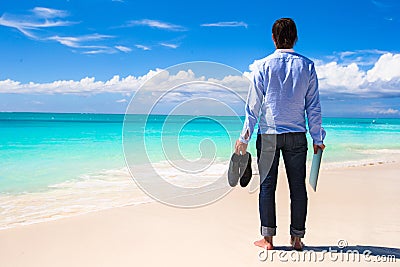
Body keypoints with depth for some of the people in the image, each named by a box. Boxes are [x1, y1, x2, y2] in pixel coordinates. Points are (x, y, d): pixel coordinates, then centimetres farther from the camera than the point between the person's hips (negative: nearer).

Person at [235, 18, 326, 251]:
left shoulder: (263, 66, -2)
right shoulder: (307, 66, 3)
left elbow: (254, 105, -3)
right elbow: (314, 106, 3)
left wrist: (245, 137, 3)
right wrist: (317, 138, 10)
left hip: (269, 134, -1)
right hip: (297, 135, 2)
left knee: (267, 185, 5)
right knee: (298, 186, 8)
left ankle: (268, 238, 9)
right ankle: (297, 237, 14)